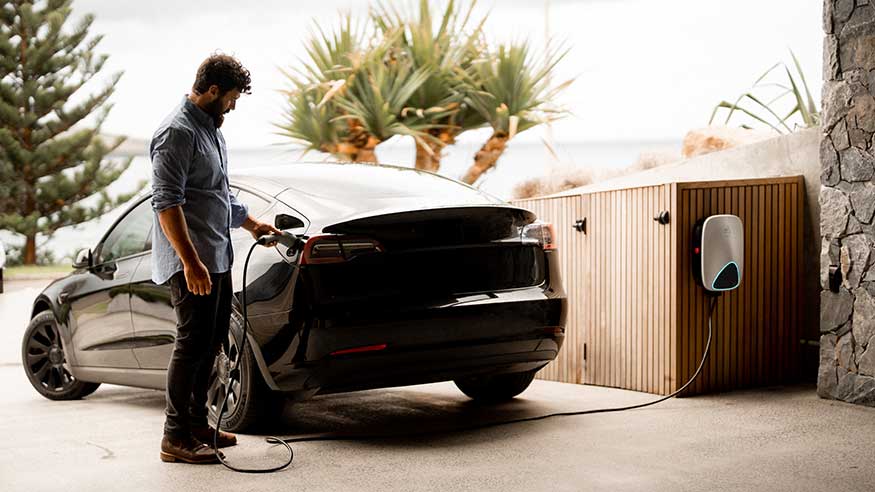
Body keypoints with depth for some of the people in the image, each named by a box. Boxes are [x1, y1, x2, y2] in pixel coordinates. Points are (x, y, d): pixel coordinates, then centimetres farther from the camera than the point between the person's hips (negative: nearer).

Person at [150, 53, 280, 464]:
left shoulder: (210, 129, 17)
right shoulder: (178, 133, -15)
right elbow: (167, 203, -22)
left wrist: (251, 224, 36)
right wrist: (191, 262, -26)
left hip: (218, 259, 10)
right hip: (191, 262, -10)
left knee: (210, 343, 14)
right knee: (192, 344, -8)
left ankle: (197, 423, 24)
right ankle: (176, 437, -2)